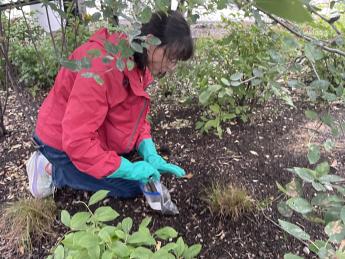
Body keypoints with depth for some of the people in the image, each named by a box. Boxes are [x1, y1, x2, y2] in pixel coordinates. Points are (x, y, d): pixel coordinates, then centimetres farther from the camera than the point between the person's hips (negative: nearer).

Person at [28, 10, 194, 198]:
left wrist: (150, 155, -14)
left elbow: (137, 116, 1)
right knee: (133, 187, -6)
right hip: (64, 144, -9)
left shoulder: (137, 61, -5)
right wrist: (130, 169, -31)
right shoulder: (103, 66, -34)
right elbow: (77, 142, -35)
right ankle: (55, 171, 4)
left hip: (93, 136, 9)